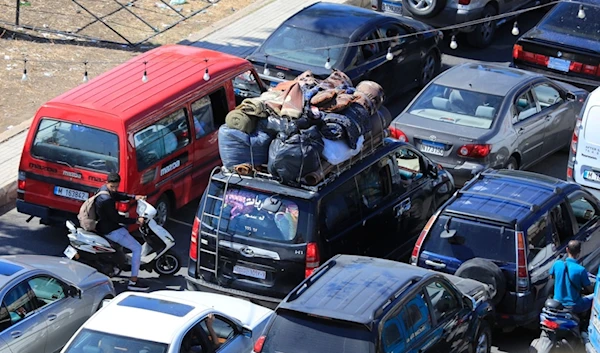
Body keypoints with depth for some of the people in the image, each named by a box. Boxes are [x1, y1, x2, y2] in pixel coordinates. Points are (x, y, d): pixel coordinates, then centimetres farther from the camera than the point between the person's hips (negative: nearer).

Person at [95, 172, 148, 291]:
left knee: (125, 231, 39)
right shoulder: (106, 200, -30)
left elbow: (118, 196, 19)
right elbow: (116, 218, -25)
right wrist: (136, 221, -18)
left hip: (104, 224, 10)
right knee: (137, 248, -7)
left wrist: (134, 197, 6)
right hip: (109, 230, -10)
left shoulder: (104, 188, 0)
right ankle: (133, 282, -7)